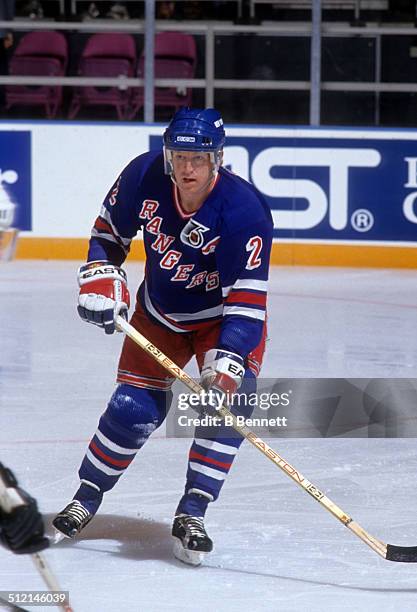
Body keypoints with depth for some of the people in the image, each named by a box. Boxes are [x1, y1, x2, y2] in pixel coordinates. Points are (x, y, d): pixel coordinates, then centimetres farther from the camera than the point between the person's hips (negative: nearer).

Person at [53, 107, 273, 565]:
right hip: (160, 313, 3)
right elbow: (108, 232, 0)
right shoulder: (144, 176, -20)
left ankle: (191, 514, -13)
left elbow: (247, 296, -34)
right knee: (132, 409, -3)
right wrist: (101, 281, -14)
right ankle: (87, 496, 21)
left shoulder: (244, 210, -32)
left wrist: (228, 359, -44)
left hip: (224, 315, -2)